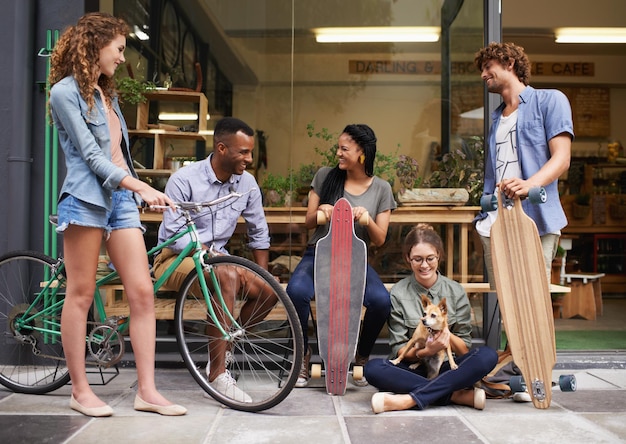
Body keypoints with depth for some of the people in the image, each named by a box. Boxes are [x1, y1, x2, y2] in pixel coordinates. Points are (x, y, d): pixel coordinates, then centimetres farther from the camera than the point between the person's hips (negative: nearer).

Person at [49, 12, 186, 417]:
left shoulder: (106, 93, 22)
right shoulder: (66, 91, -3)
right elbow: (91, 155, -11)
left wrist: (136, 192, 16)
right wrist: (140, 186, -19)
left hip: (120, 197, 7)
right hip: (86, 198, -7)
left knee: (143, 292, -1)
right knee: (81, 294, 0)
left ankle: (147, 391, 3)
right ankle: (80, 390, 12)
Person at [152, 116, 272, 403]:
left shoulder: (247, 183, 0)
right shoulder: (184, 180, -15)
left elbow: (259, 234, 8)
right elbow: (174, 237, -18)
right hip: (175, 259, -5)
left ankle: (222, 347, 5)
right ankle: (217, 373, -29)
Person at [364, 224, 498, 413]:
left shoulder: (456, 291, 3)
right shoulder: (398, 293, -1)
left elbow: (465, 349, 3)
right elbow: (399, 350, -3)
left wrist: (448, 336, -19)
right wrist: (425, 351, -23)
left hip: (448, 368, 2)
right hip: (412, 370, -1)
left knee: (488, 356, -27)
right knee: (372, 369, -31)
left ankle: (408, 400, -31)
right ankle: (456, 395, -28)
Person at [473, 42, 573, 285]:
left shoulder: (550, 100, 5)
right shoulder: (497, 117, 25)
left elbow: (561, 158, -7)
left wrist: (530, 184, -26)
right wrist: (485, 212, 10)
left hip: (537, 221, -6)